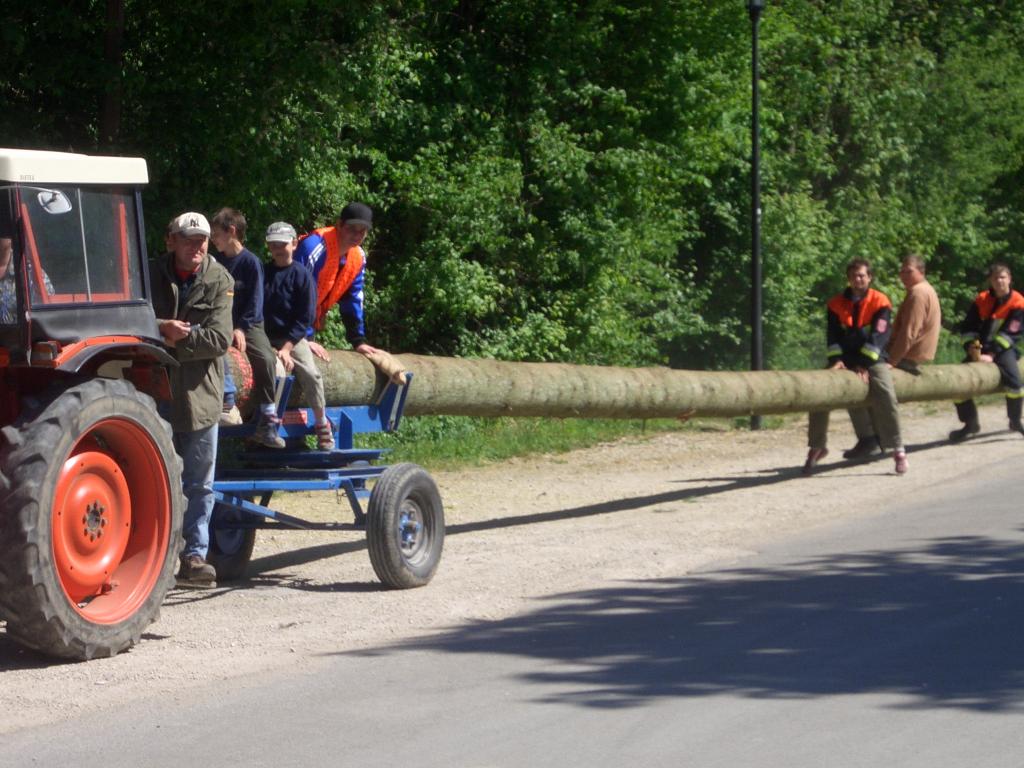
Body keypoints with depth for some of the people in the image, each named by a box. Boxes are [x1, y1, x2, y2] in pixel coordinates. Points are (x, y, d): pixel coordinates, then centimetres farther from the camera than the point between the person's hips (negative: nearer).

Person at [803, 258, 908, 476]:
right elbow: (833, 335, 1)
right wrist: (836, 359, -16)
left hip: (872, 359, -3)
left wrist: (865, 365, -21)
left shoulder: (880, 302, -5)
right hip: (846, 358, 3)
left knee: (886, 397, -25)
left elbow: (878, 336, -13)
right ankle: (817, 447, 1)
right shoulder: (836, 303, 5)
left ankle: (898, 450, -16)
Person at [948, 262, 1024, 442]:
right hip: (981, 350, 3)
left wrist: (992, 354, -22)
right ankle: (971, 424, 7)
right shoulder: (981, 300, 0)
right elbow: (968, 327, 3)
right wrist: (972, 347, -15)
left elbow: (1009, 333, -15)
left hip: (1003, 349, -3)